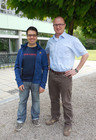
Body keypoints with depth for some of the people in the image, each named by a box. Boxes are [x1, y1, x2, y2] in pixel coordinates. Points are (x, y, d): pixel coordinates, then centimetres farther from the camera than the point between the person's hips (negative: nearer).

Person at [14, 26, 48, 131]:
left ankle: (35, 117, 36)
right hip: (23, 82, 2)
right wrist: (19, 82, -7)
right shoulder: (22, 50, 2)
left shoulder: (41, 52, -3)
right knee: (22, 101, 12)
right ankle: (20, 120, 31)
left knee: (36, 100, 14)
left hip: (36, 82, -1)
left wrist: (42, 85, -9)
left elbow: (45, 68, -4)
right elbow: (17, 67, 2)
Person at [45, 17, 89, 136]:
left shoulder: (72, 40, -8)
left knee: (66, 102, 5)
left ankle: (68, 124, 25)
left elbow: (85, 54, -5)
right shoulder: (50, 41, 8)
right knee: (53, 99, 18)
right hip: (52, 75, 5)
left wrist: (76, 70, -9)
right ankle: (55, 117, 40)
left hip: (65, 76, -5)